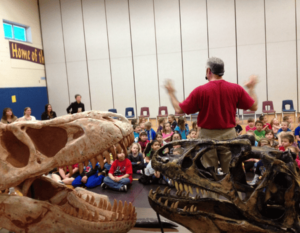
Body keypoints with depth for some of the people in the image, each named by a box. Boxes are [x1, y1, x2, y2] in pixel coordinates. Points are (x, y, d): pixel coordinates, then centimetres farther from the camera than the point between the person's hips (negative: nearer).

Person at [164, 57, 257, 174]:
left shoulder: (200, 91, -11)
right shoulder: (236, 88, -3)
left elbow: (179, 109, -7)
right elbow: (254, 106, 7)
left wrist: (171, 93, 9)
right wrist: (251, 88, 23)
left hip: (208, 136, -2)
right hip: (229, 135, 2)